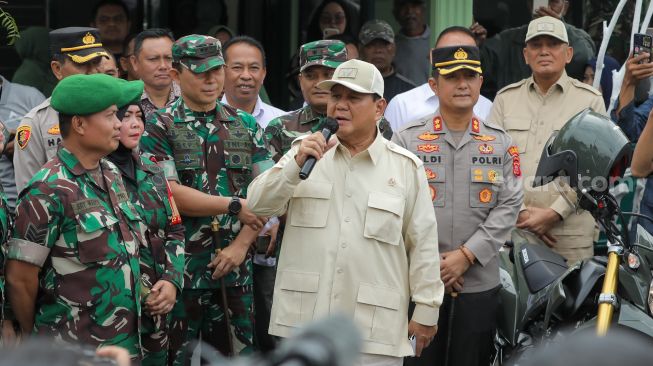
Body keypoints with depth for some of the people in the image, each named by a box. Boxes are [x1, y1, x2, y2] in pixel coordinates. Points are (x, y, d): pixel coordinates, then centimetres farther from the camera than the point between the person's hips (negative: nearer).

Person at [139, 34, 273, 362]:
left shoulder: (246, 126, 11)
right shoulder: (159, 127, 0)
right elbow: (169, 194, -11)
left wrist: (241, 244, -8)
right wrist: (235, 205, -13)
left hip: (236, 270, 3)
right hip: (182, 269, -3)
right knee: (177, 356, 1)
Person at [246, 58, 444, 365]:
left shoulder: (406, 167, 4)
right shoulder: (306, 151, 9)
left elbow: (423, 244, 5)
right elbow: (259, 206, 0)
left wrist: (425, 311, 4)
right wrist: (296, 163, -14)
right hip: (304, 318, 2)